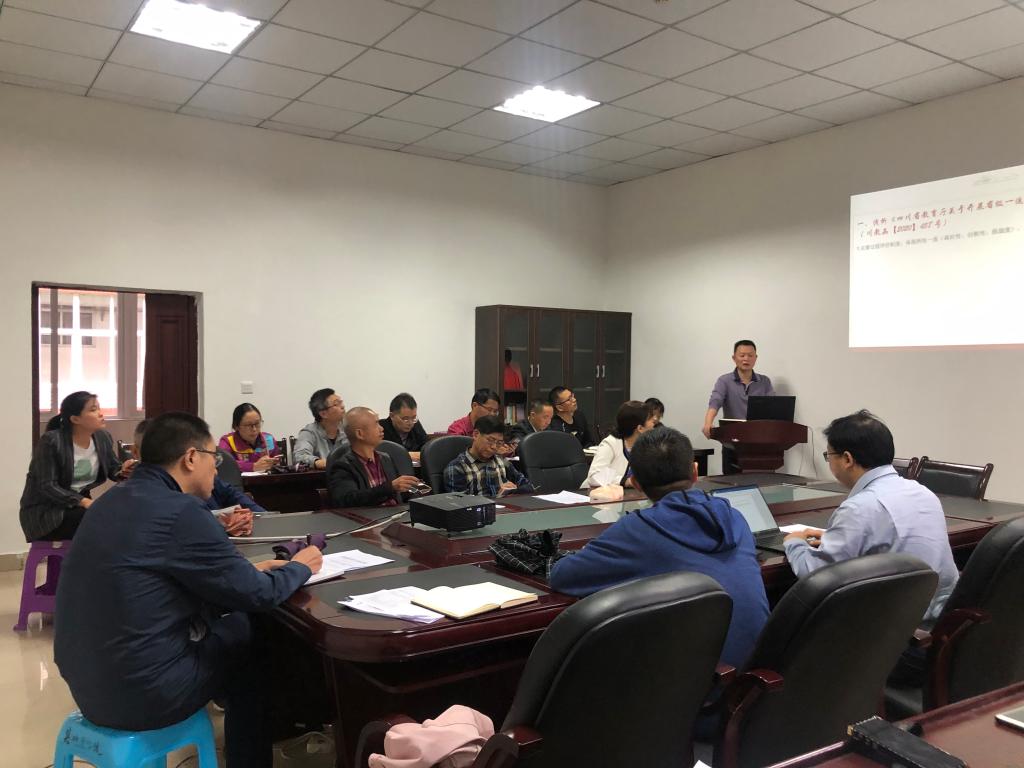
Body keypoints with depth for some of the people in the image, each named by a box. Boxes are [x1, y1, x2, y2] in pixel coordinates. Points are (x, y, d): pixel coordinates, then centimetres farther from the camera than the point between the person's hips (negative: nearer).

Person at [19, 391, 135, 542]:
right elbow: (46, 486, -21)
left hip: (80, 504, 6)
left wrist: (123, 470, -17)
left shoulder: (103, 437, -2)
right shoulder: (50, 441, -19)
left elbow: (113, 469, 8)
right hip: (44, 512, -6)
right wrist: (83, 502, -30)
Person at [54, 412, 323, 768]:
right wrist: (300, 567, 6)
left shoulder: (114, 499, 6)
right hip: (140, 692, -8)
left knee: (230, 621, 20)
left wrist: (247, 570, 17)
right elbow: (257, 595, -12)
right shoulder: (180, 511, -20)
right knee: (250, 634, 13)